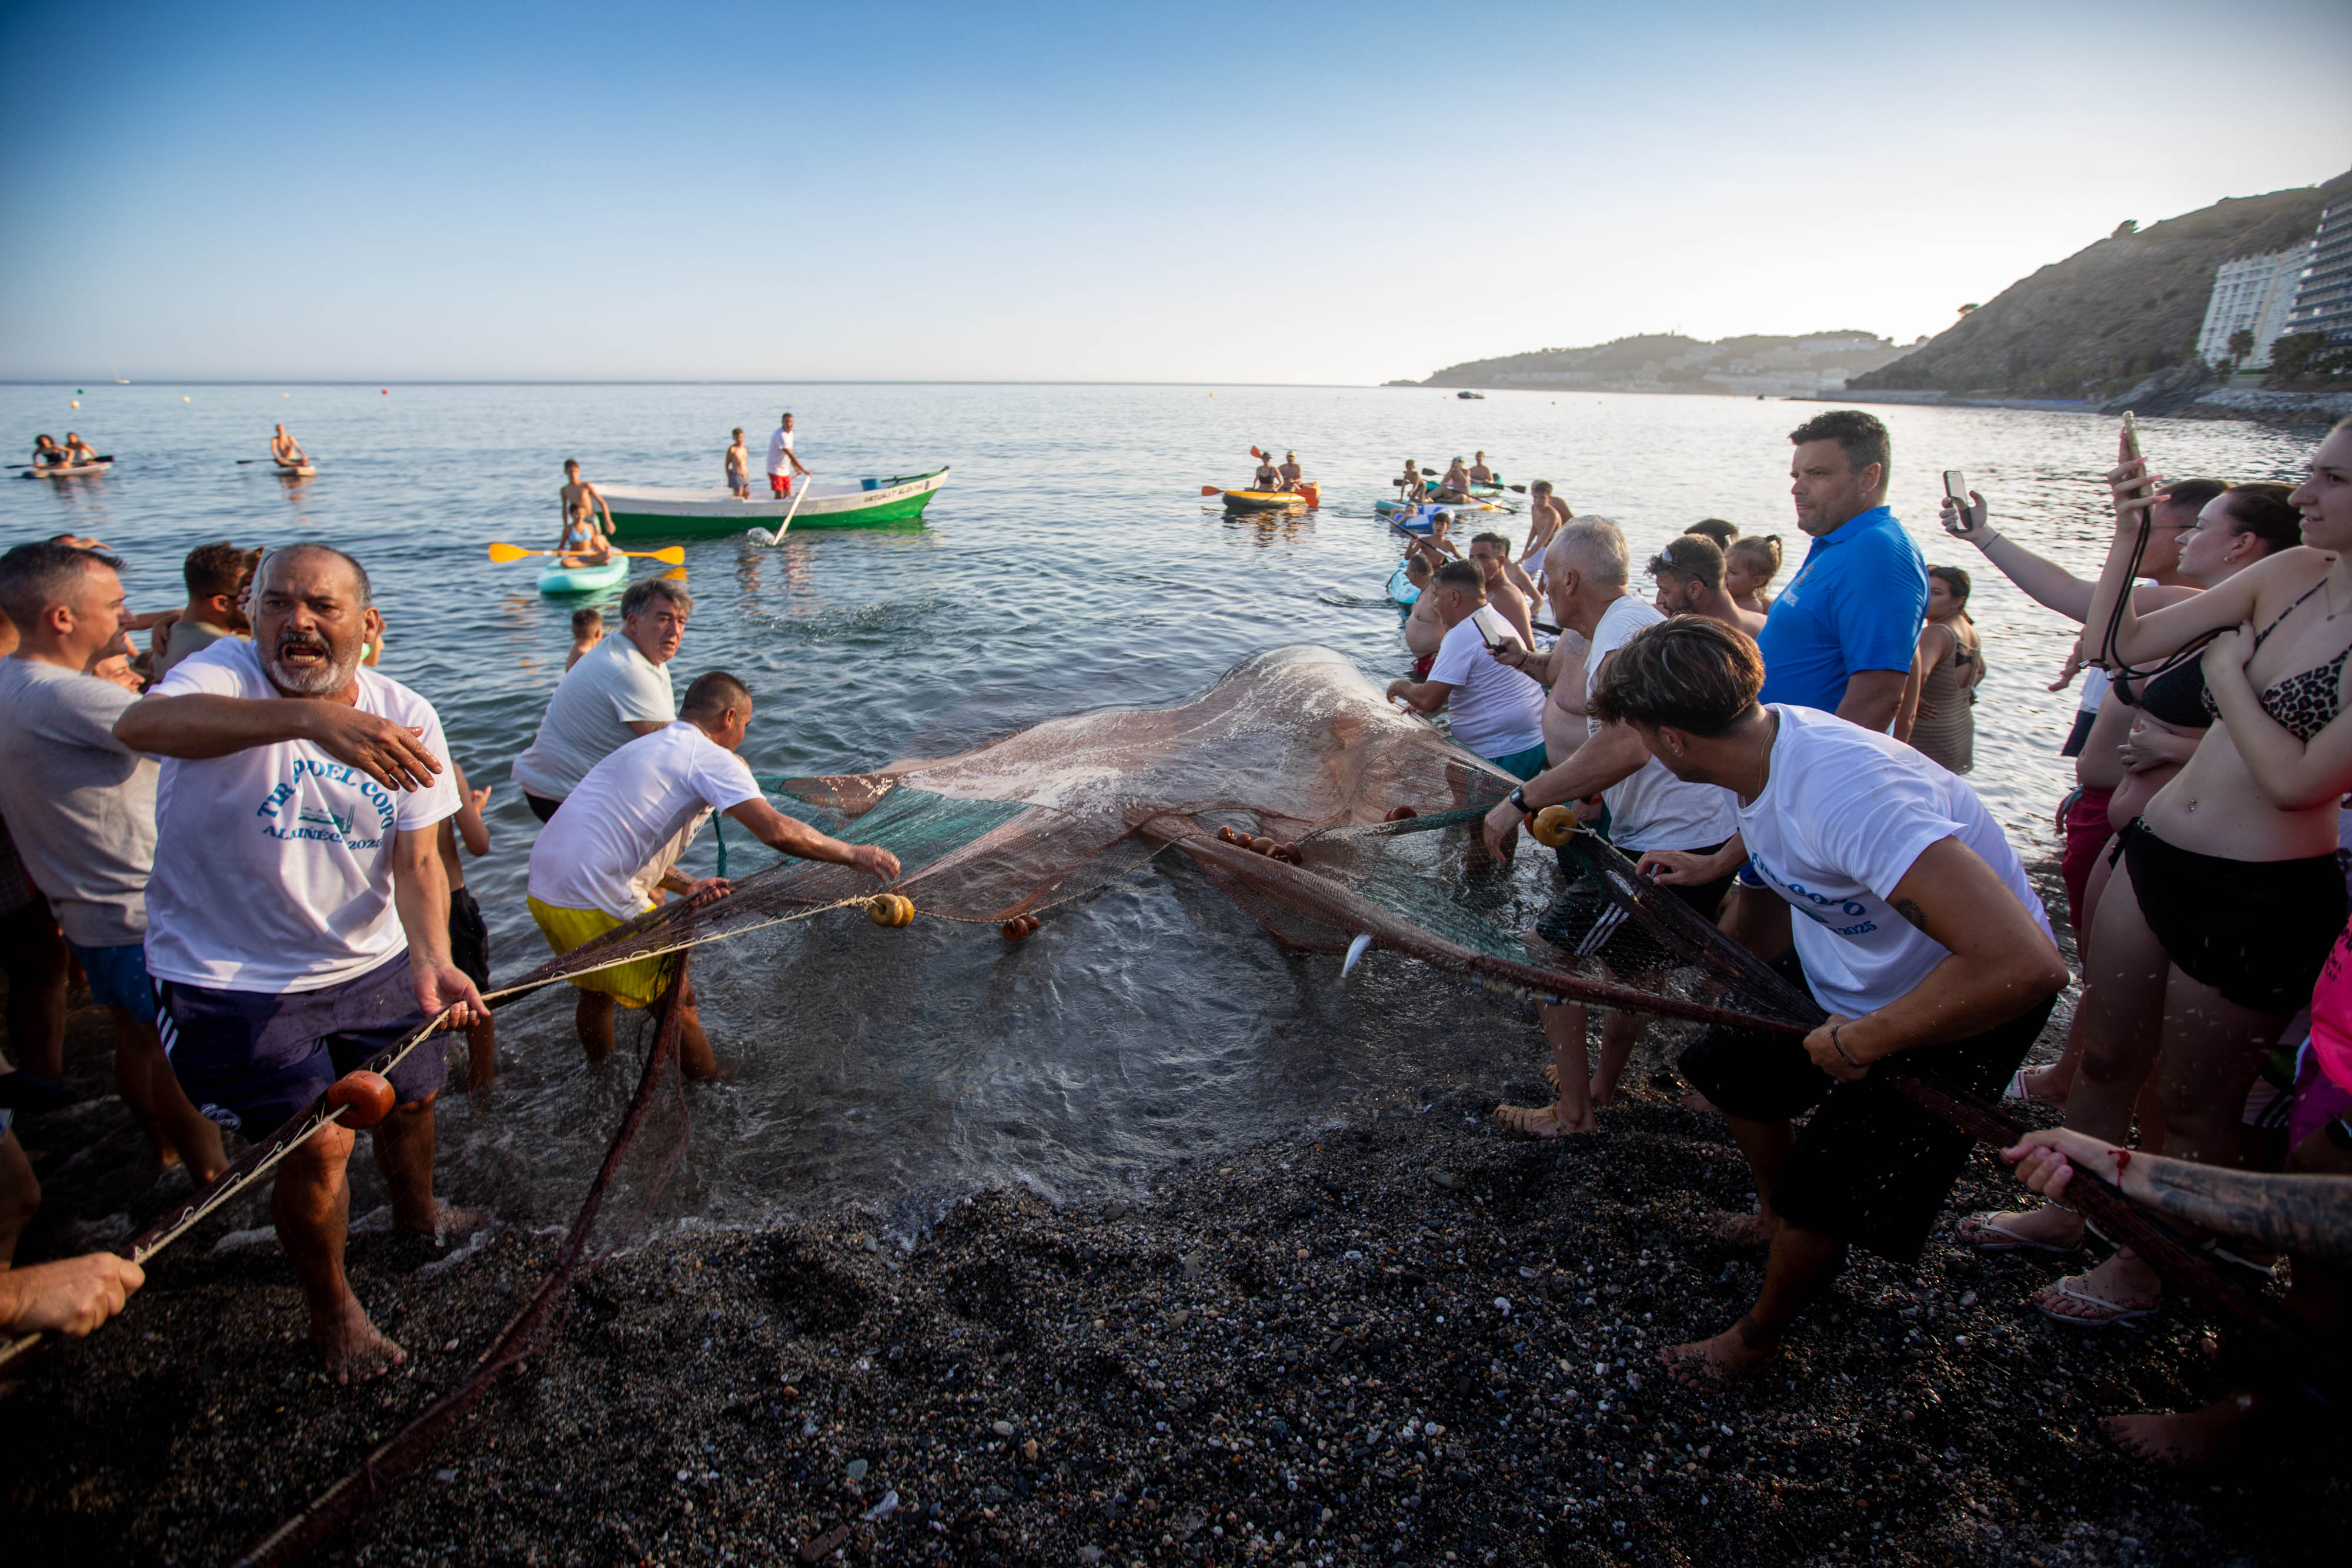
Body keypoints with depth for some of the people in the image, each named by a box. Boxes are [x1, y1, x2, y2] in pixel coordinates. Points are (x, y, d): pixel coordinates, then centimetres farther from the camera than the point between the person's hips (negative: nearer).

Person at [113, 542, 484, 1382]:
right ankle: (329, 1304, 24)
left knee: (412, 1098, 20)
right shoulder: (225, 671, -19)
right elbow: (141, 724, -43)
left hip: (371, 964, 5)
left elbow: (417, 862, -9)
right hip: (232, 976, -4)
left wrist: (431, 959, -28)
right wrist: (312, 718, -59)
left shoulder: (406, 717, -7)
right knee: (319, 1144, -5)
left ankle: (416, 1211, 53)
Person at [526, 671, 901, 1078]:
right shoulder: (710, 756, -8)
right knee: (675, 1002, 6)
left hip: (542, 888, 9)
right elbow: (777, 831, -21)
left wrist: (687, 886, 10)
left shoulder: (643, 747, 20)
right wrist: (856, 854, -12)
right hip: (597, 907, -9)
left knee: (597, 987, 30)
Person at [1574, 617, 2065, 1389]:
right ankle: (1776, 1218, 44)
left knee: (1821, 1197, -3)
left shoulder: (1849, 792, -41)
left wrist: (1862, 1043, -33)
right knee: (1726, 1066, 16)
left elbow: (2027, 966, -45)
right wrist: (1713, 864, 14)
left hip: (1958, 1005, -8)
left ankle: (1759, 1336, 27)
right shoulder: (1761, 735, -13)